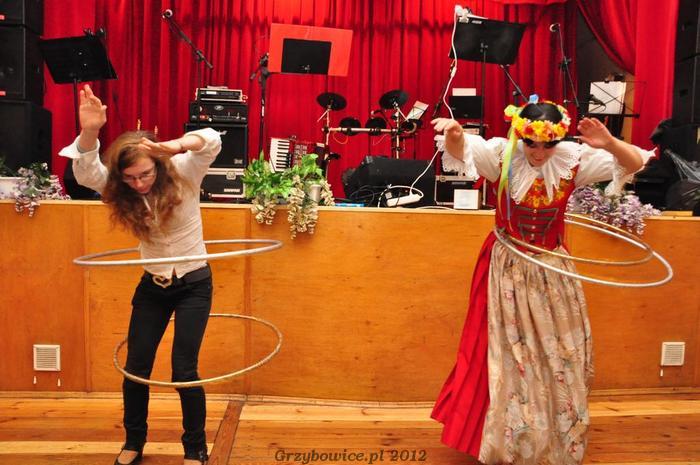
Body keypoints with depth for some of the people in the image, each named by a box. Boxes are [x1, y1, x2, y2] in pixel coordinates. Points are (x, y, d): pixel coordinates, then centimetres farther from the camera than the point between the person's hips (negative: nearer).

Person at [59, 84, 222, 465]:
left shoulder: (182, 173, -17)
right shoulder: (121, 190, -9)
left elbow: (212, 141, -34)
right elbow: (85, 173, -27)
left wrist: (174, 145, -55)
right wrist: (89, 132, -46)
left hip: (194, 283, -3)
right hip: (152, 285, 4)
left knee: (184, 370, -5)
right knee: (135, 367, 5)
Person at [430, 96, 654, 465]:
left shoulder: (574, 158, -9)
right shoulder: (501, 154, -15)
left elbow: (635, 164, -9)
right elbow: (462, 152, -32)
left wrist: (609, 142, -29)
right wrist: (454, 134, -56)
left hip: (552, 269, 2)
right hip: (507, 268, -2)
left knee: (558, 352, 13)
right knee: (506, 354, 8)